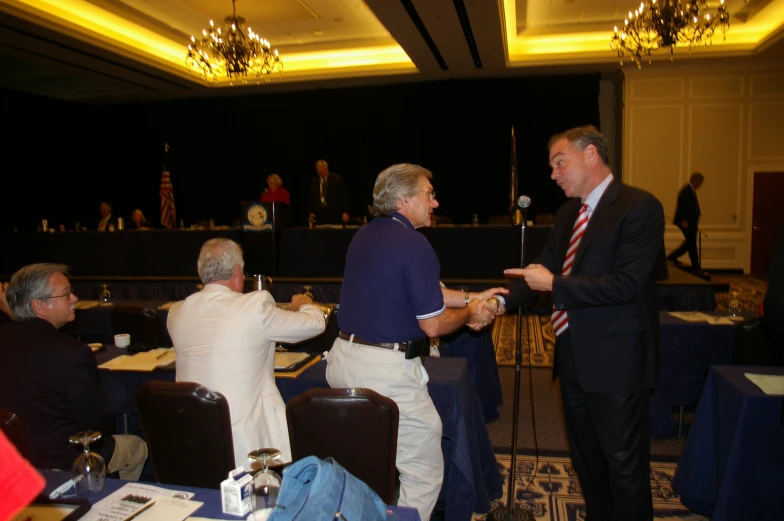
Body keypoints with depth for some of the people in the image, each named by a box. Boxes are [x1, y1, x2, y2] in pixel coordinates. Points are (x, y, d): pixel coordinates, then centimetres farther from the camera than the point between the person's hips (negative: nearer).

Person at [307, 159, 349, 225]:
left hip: (334, 214, -2)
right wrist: (311, 212, 3)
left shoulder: (336, 179, 1)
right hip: (319, 215, 2)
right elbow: (310, 199, 15)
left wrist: (345, 212, -7)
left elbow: (344, 196, 0)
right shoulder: (313, 182, 10)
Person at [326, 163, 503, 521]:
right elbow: (432, 325, -13)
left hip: (343, 358, 9)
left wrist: (470, 298, 17)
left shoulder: (365, 235, 11)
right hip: (386, 370, -9)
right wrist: (469, 314, 5)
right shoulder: (414, 245, -16)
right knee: (424, 475, 8)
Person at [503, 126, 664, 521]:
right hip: (574, 356, 8)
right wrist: (501, 301, -5)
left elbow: (626, 282, -24)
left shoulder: (639, 207, -15)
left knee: (624, 462, 7)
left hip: (615, 362, -8)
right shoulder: (568, 213, 11)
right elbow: (544, 268, 9)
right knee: (584, 455, 23)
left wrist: (555, 285, -21)